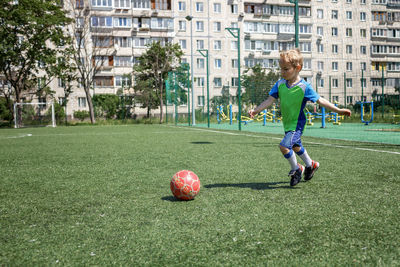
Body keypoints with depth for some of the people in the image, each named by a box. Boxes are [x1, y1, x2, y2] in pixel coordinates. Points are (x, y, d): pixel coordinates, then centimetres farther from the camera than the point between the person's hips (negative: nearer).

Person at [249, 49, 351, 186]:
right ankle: (311, 165, 53)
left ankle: (296, 169, 4)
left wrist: (338, 110, -15)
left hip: (297, 124, -7)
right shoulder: (280, 84, -5)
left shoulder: (304, 87, -19)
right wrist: (256, 110, -18)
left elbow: (320, 101, -13)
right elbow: (270, 100, -6)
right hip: (287, 124, 7)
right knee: (296, 146, 26)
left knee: (284, 145, -22)